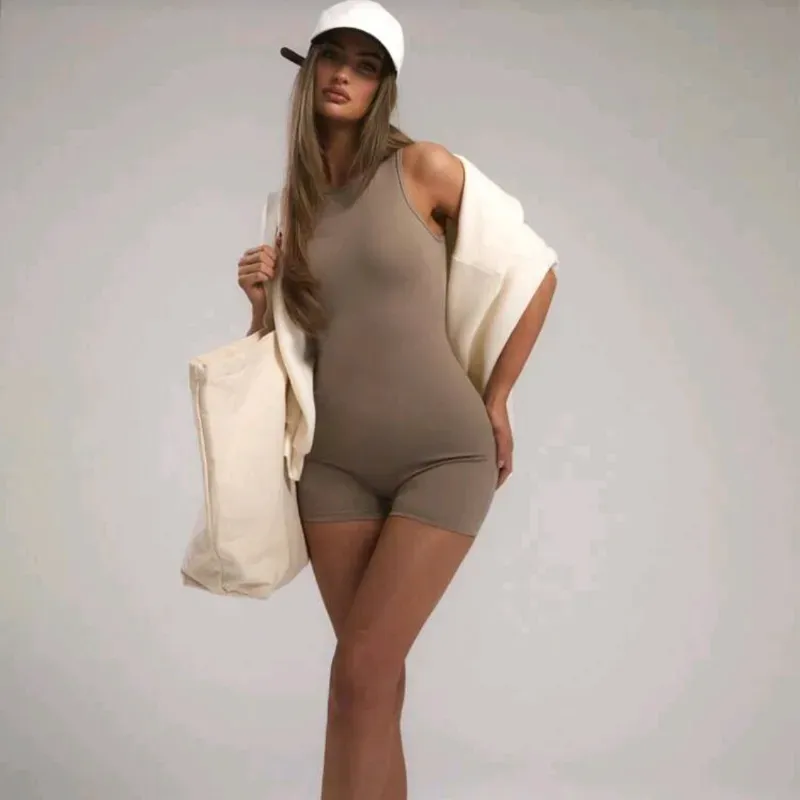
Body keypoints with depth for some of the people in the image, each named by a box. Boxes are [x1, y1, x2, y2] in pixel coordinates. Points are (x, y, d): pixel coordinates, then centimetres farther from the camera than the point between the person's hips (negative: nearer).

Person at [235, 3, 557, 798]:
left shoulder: (423, 167, -5)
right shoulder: (294, 200, 8)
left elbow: (535, 273, 1)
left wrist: (496, 398, 3)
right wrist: (259, 297, -6)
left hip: (444, 452, -4)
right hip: (336, 461, 4)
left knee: (361, 670, -8)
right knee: (375, 677, 7)